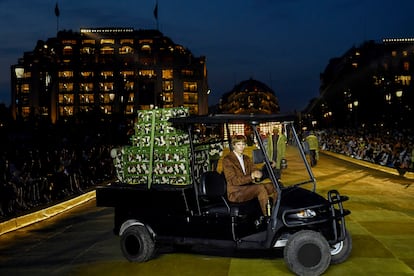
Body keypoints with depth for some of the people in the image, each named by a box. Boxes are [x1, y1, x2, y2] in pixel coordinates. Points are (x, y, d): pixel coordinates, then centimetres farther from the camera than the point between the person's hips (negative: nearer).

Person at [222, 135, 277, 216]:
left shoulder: (246, 158, 17)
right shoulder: (227, 160, -8)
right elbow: (234, 181, -17)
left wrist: (258, 174, -15)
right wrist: (251, 176, -28)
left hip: (248, 188, 7)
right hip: (235, 193, -7)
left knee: (271, 186, -18)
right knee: (261, 188, -31)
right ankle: (267, 216, -30)